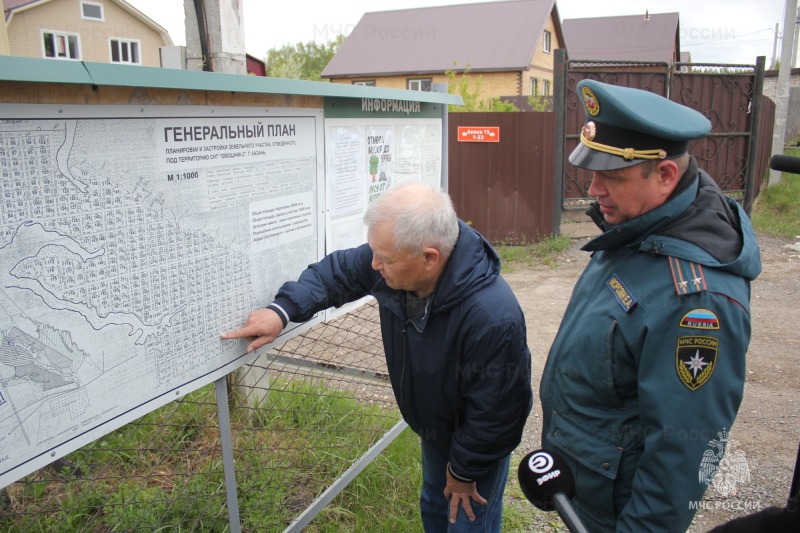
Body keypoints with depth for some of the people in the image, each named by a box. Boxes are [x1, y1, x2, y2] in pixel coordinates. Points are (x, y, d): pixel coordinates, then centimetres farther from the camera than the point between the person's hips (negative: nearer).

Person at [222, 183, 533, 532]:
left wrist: (464, 471, -14)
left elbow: (494, 413, -30)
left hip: (479, 438, -6)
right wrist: (281, 311, -20)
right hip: (434, 424, 7)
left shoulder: (493, 317, -44)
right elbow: (336, 272, -6)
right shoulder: (398, 260, -25)